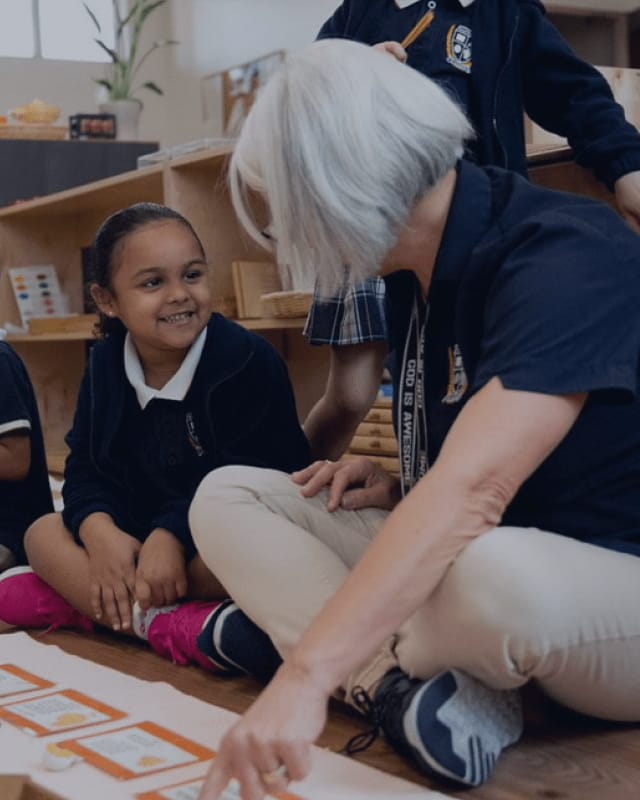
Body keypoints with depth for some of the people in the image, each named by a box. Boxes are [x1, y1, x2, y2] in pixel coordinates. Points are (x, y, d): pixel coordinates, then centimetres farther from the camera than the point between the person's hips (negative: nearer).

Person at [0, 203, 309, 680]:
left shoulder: (247, 360, -17)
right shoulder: (105, 365, 0)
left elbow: (253, 479, -23)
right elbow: (87, 468, -1)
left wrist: (171, 535, -34)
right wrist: (100, 532, -23)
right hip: (137, 534, 6)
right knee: (42, 534, -10)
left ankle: (74, 596, -25)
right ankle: (175, 625, -32)